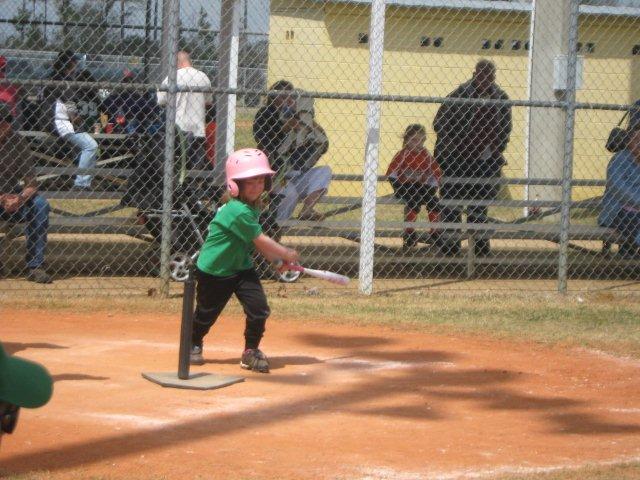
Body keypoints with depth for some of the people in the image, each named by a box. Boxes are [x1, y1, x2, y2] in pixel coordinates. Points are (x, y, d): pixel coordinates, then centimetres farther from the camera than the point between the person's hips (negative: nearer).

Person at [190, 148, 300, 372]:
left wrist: (276, 258, -2)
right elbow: (261, 241, -23)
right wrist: (286, 254, -10)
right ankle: (194, 344, 39)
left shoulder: (253, 206, 0)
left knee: (259, 307, -8)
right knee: (206, 312, 10)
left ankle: (251, 351, 10)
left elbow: (255, 241, 8)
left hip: (241, 266, 7)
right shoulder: (239, 212, -29)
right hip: (214, 271, -7)